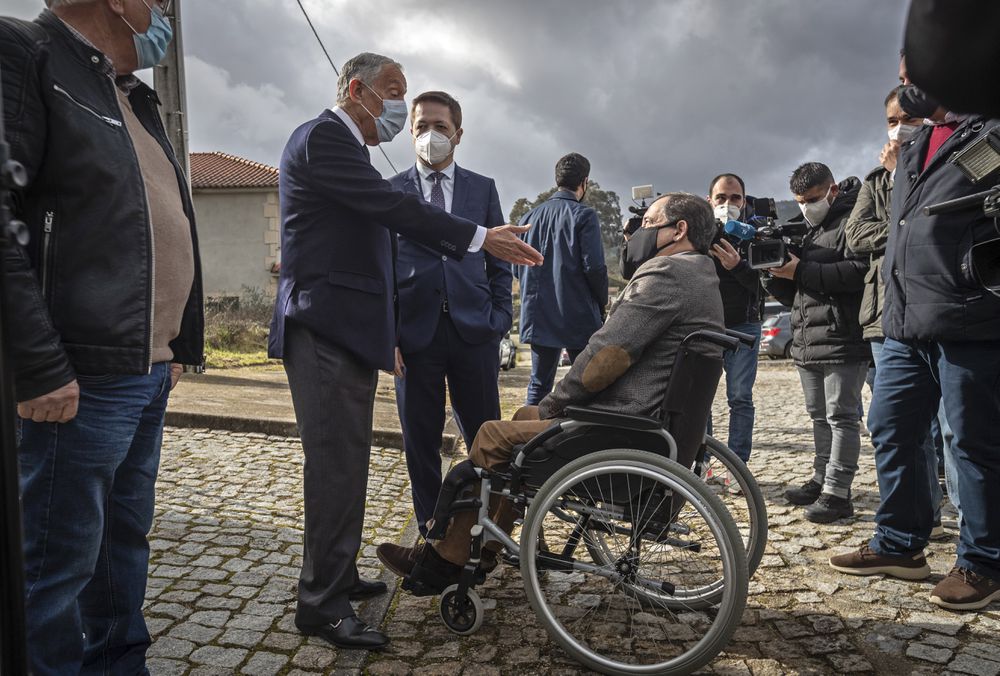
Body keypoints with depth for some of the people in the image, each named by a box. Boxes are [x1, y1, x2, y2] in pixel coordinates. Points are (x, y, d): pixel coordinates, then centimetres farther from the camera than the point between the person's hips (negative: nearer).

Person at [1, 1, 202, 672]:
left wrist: (175, 344, 17)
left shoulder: (135, 98, 19)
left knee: (127, 535, 18)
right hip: (79, 380, -9)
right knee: (60, 560, 2)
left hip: (149, 372, 9)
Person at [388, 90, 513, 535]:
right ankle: (429, 530, 22)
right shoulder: (389, 192, 8)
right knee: (420, 441, 7)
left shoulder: (482, 189, 11)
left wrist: (499, 324, 0)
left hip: (473, 331, 1)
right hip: (414, 333, 0)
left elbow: (499, 265, 11)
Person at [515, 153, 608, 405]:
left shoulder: (529, 217, 8)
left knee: (539, 384, 12)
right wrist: (602, 302, 2)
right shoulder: (584, 215, -8)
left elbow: (517, 269, 9)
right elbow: (594, 267, -14)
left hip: (538, 316, 5)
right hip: (578, 316, -5)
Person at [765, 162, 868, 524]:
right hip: (808, 343, 9)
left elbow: (860, 271, -21)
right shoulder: (810, 232, 23)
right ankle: (820, 481, 23)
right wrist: (778, 275, 3)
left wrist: (802, 271, -19)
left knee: (841, 416, -6)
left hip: (843, 342, -9)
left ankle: (838, 493, -3)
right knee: (819, 417, 14)